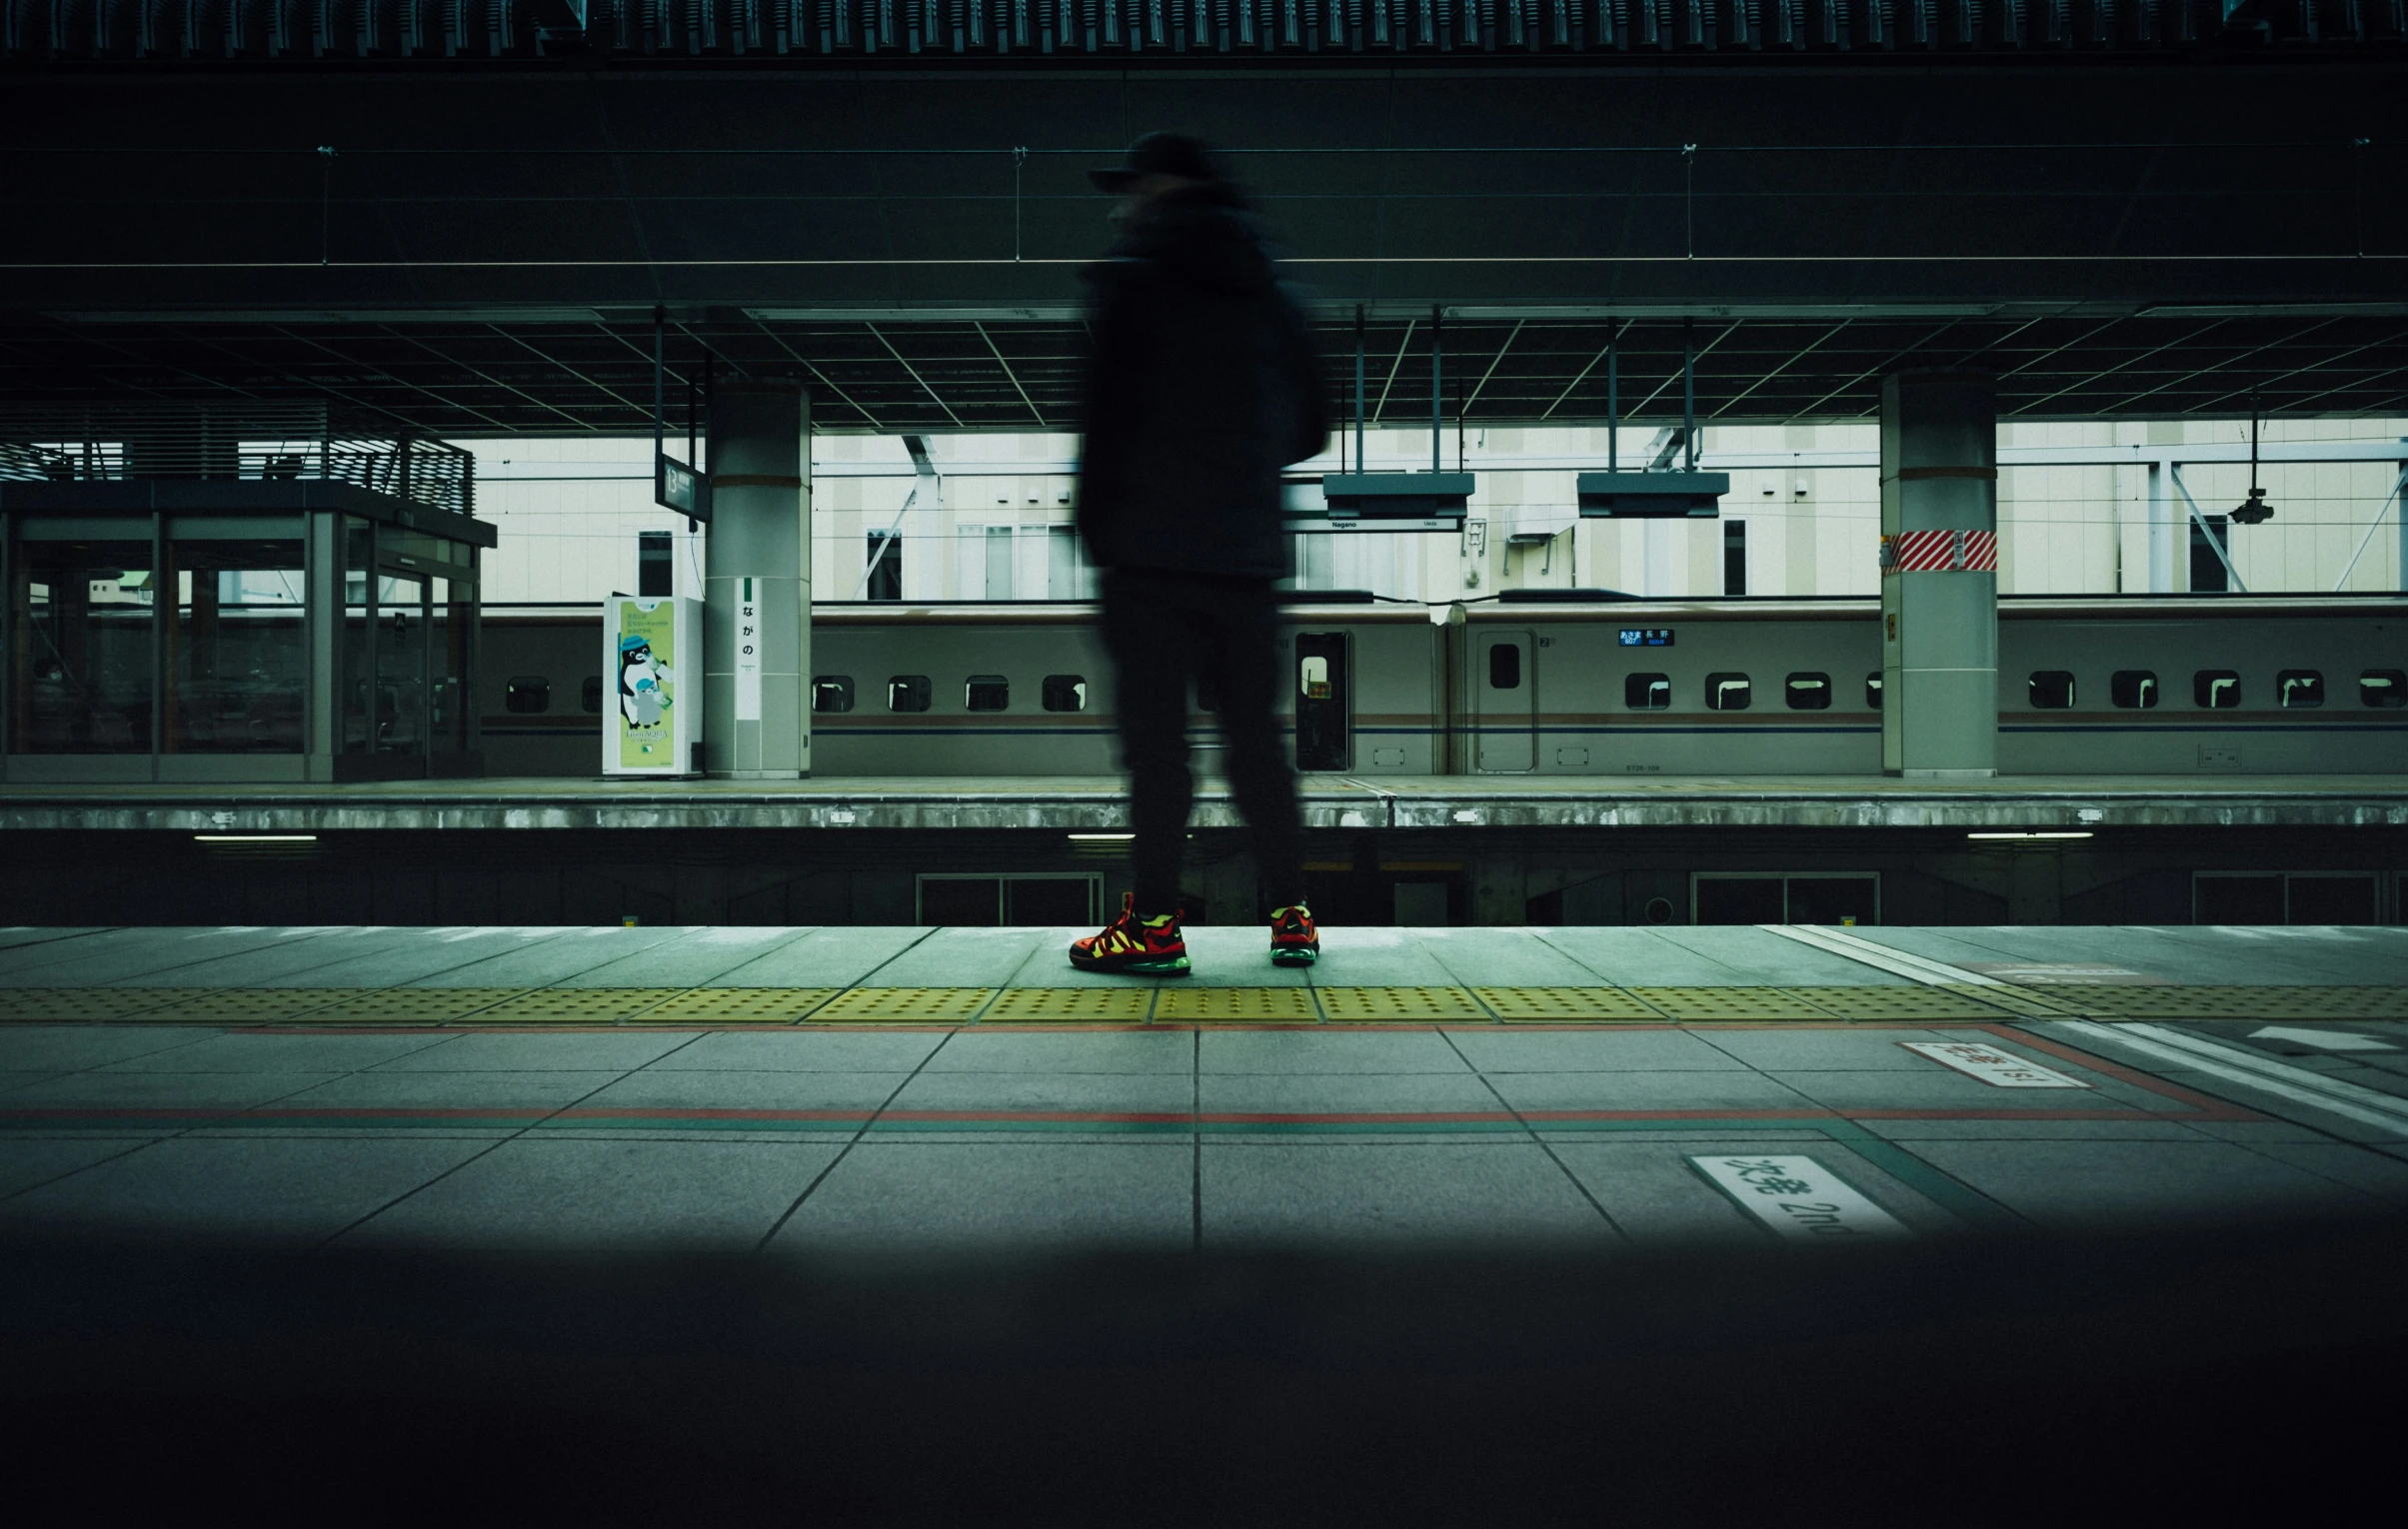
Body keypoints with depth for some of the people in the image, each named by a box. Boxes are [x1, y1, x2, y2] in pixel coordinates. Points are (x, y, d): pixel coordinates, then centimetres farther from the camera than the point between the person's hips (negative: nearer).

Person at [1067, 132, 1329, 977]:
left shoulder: (1132, 281, -3)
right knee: (1255, 736, 10)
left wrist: (1093, 528, -1)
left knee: (1155, 739, -1)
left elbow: (1106, 415, -10)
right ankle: (1293, 914, 13)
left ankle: (1154, 923, 2)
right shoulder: (1273, 298, 12)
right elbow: (1310, 432, 15)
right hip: (1246, 555, 5)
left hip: (1149, 555, -5)